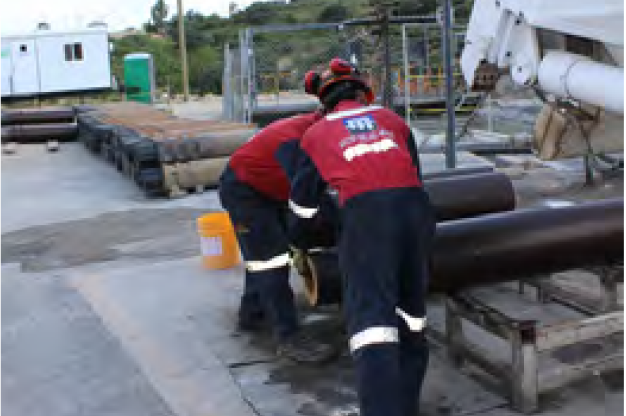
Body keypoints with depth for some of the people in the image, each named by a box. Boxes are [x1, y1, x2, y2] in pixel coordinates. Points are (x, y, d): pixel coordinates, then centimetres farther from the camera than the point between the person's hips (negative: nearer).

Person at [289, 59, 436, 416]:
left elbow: (304, 202, 28)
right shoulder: (392, 119, 24)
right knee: (411, 314, 16)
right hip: (416, 207, 3)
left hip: (365, 214, -3)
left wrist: (299, 243, 44)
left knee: (372, 319, -8)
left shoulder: (316, 135, 20)